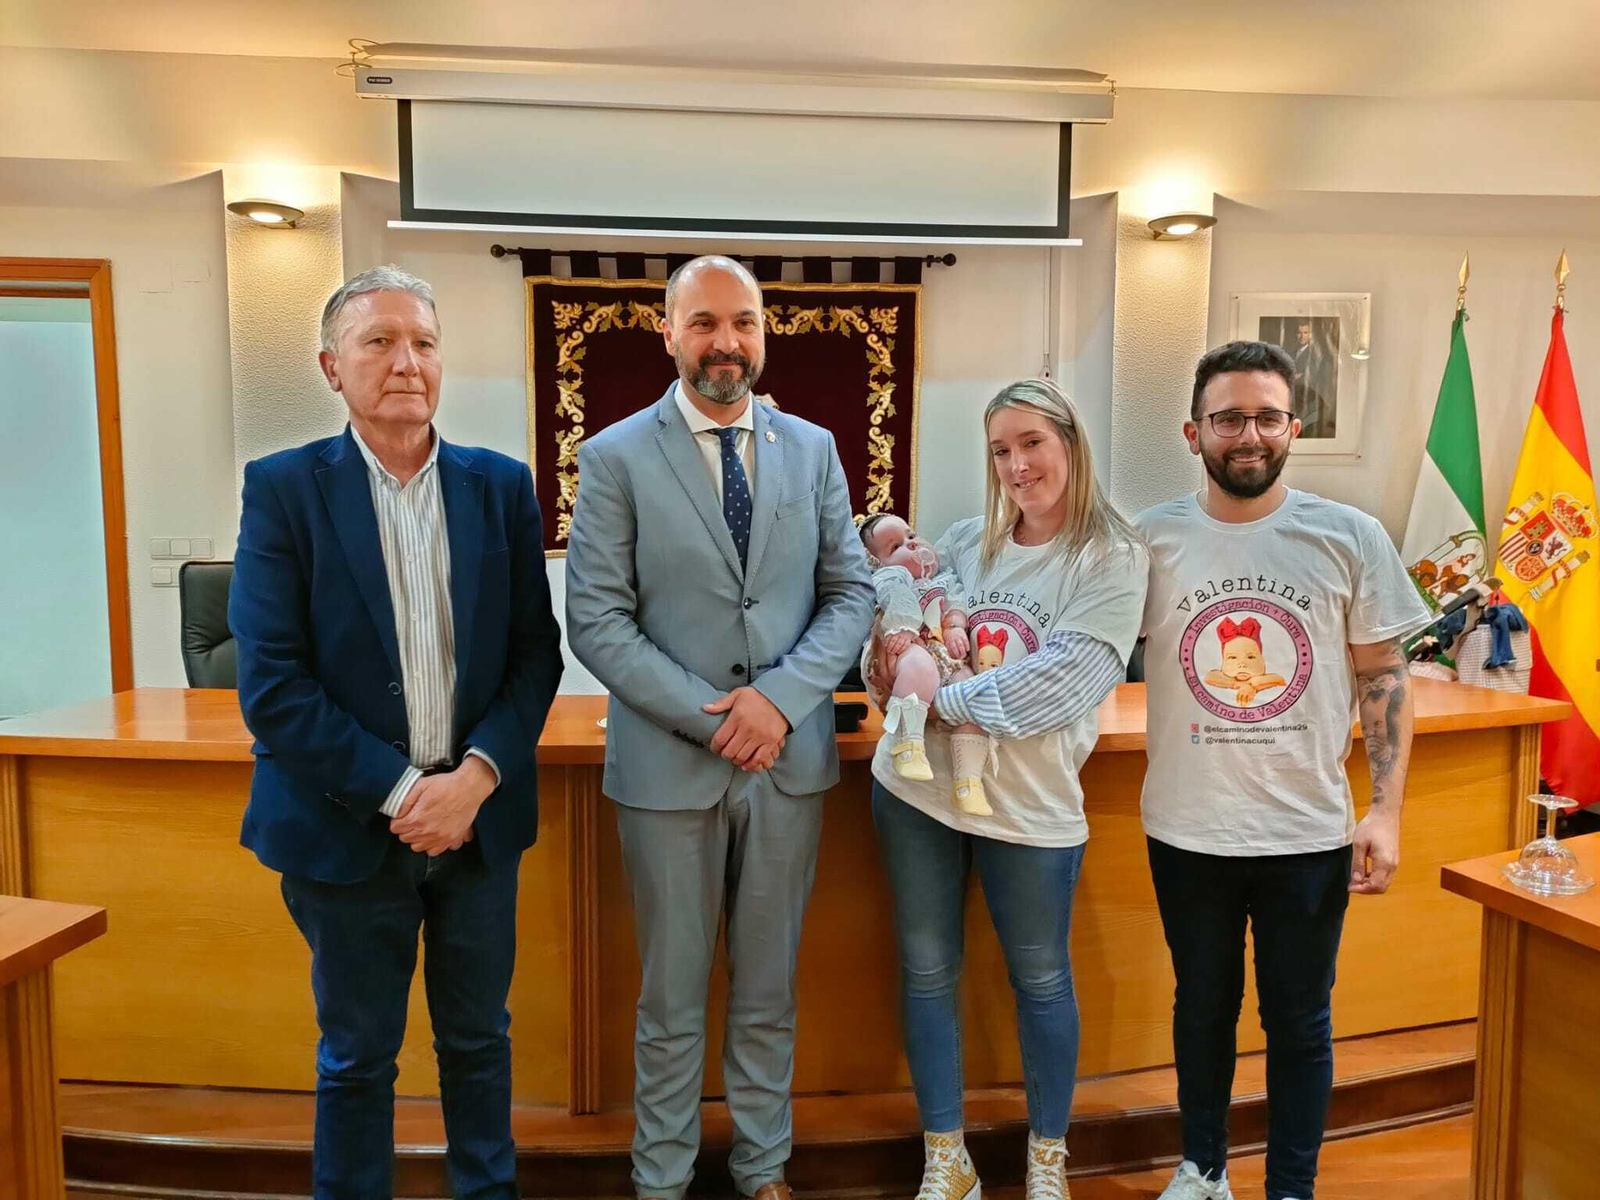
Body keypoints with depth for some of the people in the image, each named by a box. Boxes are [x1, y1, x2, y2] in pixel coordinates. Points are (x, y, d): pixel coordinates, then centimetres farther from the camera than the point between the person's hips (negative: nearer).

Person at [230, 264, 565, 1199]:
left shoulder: (502, 486, 2)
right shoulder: (283, 487, -6)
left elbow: (536, 650, 1)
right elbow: (272, 683, -11)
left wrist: (476, 777, -12)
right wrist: (398, 790, -15)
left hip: (479, 815, 3)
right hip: (347, 825, -2)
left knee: (480, 1039, 18)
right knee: (357, 1054, 14)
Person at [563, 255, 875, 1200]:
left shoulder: (813, 449, 5)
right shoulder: (616, 458, -4)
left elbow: (853, 593, 3)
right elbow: (597, 621, -9)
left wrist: (781, 697, -13)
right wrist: (708, 718, -16)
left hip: (791, 759, 3)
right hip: (669, 762, -2)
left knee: (770, 990, 17)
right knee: (673, 998, 13)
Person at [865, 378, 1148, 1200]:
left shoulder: (1111, 558, -9)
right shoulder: (964, 541, 4)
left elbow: (1062, 683, -19)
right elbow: (900, 631, 9)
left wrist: (939, 698, -19)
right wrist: (884, 660, -14)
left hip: (1029, 802, -3)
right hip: (916, 786, 4)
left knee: (1041, 979, 13)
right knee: (926, 971, 12)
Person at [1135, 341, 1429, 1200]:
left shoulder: (1351, 538, -4)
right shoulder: (1151, 540, -5)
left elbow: (1382, 678, 0)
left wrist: (1386, 809, -5)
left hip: (1309, 834, 0)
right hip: (1188, 831, 1)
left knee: (1299, 1022, 14)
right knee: (1203, 1007, 19)